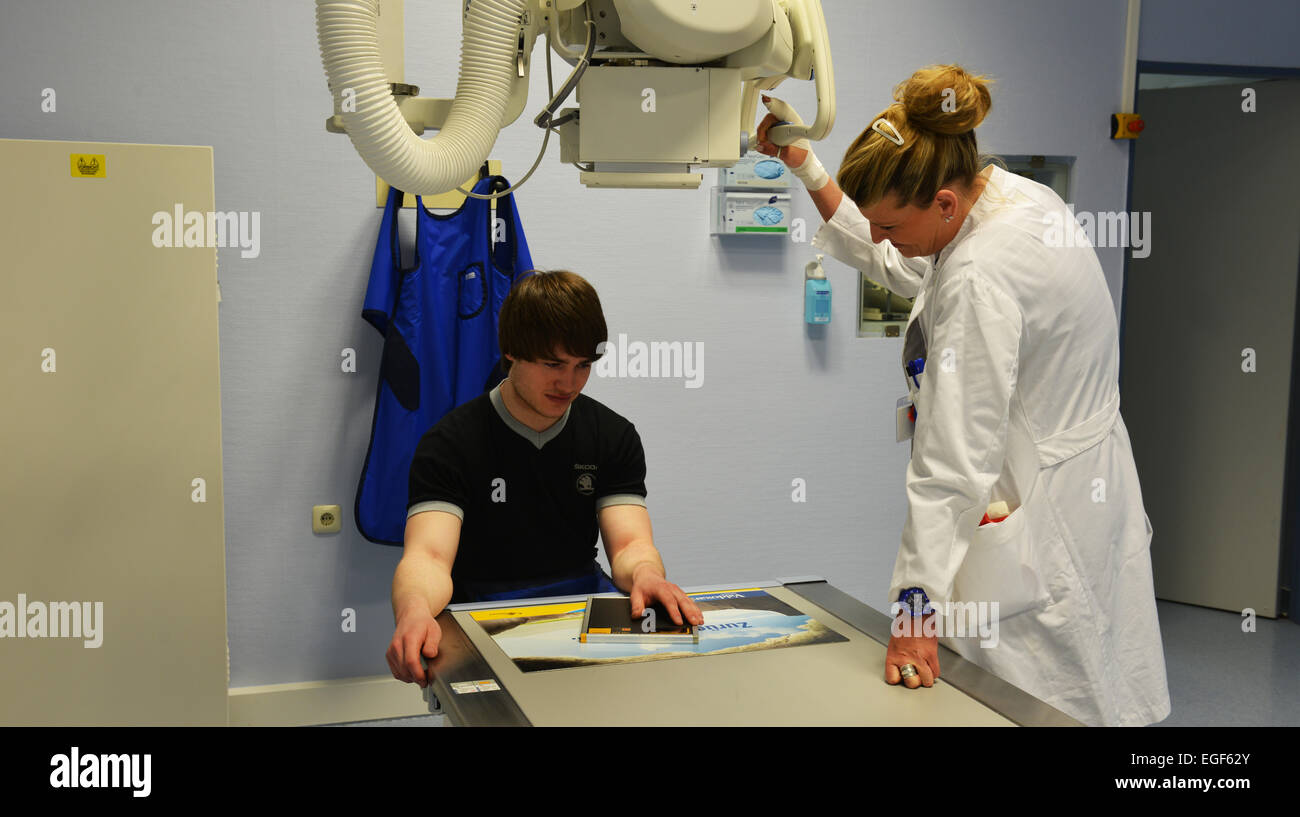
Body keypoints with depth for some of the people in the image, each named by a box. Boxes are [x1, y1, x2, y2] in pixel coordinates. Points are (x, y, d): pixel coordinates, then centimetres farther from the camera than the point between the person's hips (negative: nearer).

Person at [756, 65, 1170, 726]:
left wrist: (915, 604, -26)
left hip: (1038, 537, -11)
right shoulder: (1021, 196, 3)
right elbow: (894, 267, 20)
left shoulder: (980, 280, -28)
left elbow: (953, 460, -29)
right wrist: (808, 170, 16)